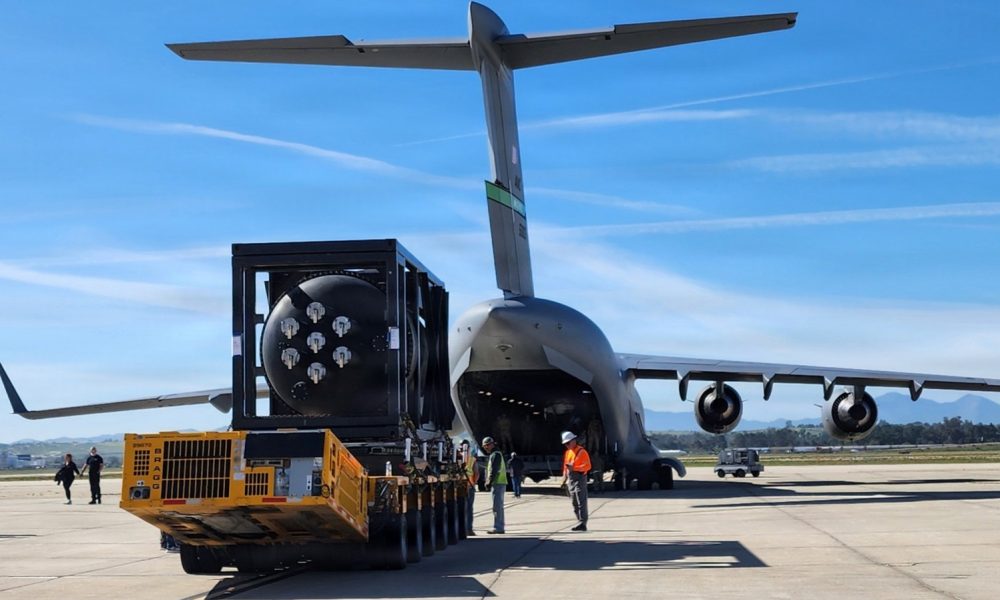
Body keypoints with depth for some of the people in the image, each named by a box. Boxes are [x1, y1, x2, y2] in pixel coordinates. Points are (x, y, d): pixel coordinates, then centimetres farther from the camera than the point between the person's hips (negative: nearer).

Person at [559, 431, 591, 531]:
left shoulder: (582, 451, -9)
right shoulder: (567, 452, 16)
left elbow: (588, 466, -16)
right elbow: (565, 466, 22)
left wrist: (574, 468, -25)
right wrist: (564, 478, 13)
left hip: (580, 478, -9)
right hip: (571, 480, 9)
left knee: (581, 502, -12)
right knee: (574, 503, 10)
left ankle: (582, 524, -16)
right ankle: (581, 522, 16)